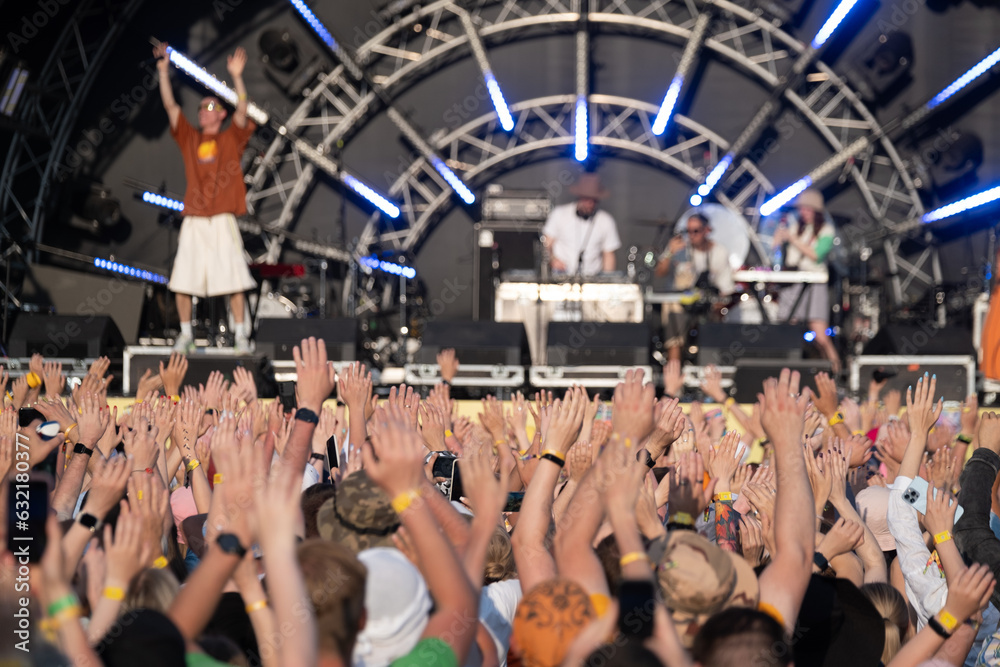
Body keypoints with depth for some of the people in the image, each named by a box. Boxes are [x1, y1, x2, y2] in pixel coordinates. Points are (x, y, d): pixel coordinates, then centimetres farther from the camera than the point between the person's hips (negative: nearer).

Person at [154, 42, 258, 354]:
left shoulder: (231, 139, 9)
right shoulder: (189, 138, 15)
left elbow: (242, 111, -6)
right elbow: (170, 105, 9)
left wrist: (237, 77, -17)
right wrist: (164, 70, 1)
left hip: (222, 220, -3)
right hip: (193, 221, 3)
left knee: (232, 281, -6)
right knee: (182, 280, 0)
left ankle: (241, 334, 1)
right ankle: (185, 334, 11)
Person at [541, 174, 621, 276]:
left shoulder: (606, 221, 6)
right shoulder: (559, 214, 4)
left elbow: (608, 256, 10)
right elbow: (547, 244, 6)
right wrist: (552, 259, -15)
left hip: (592, 278, 2)